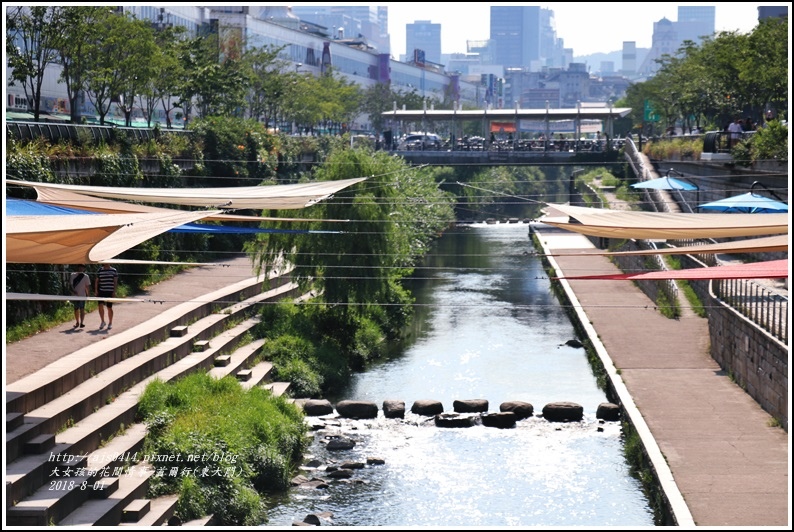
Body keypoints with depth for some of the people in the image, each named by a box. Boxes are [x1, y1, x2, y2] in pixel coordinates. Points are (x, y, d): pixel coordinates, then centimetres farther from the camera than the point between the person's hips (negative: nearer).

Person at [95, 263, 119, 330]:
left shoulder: (114, 271, 1)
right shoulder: (100, 271, 7)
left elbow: (115, 282, 1)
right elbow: (96, 281, 11)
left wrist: (114, 292, -6)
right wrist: (96, 291, 3)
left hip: (110, 292, -2)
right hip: (101, 291, 2)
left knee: (109, 308, 3)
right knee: (100, 306, -12)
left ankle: (110, 323, 17)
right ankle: (103, 321, 4)